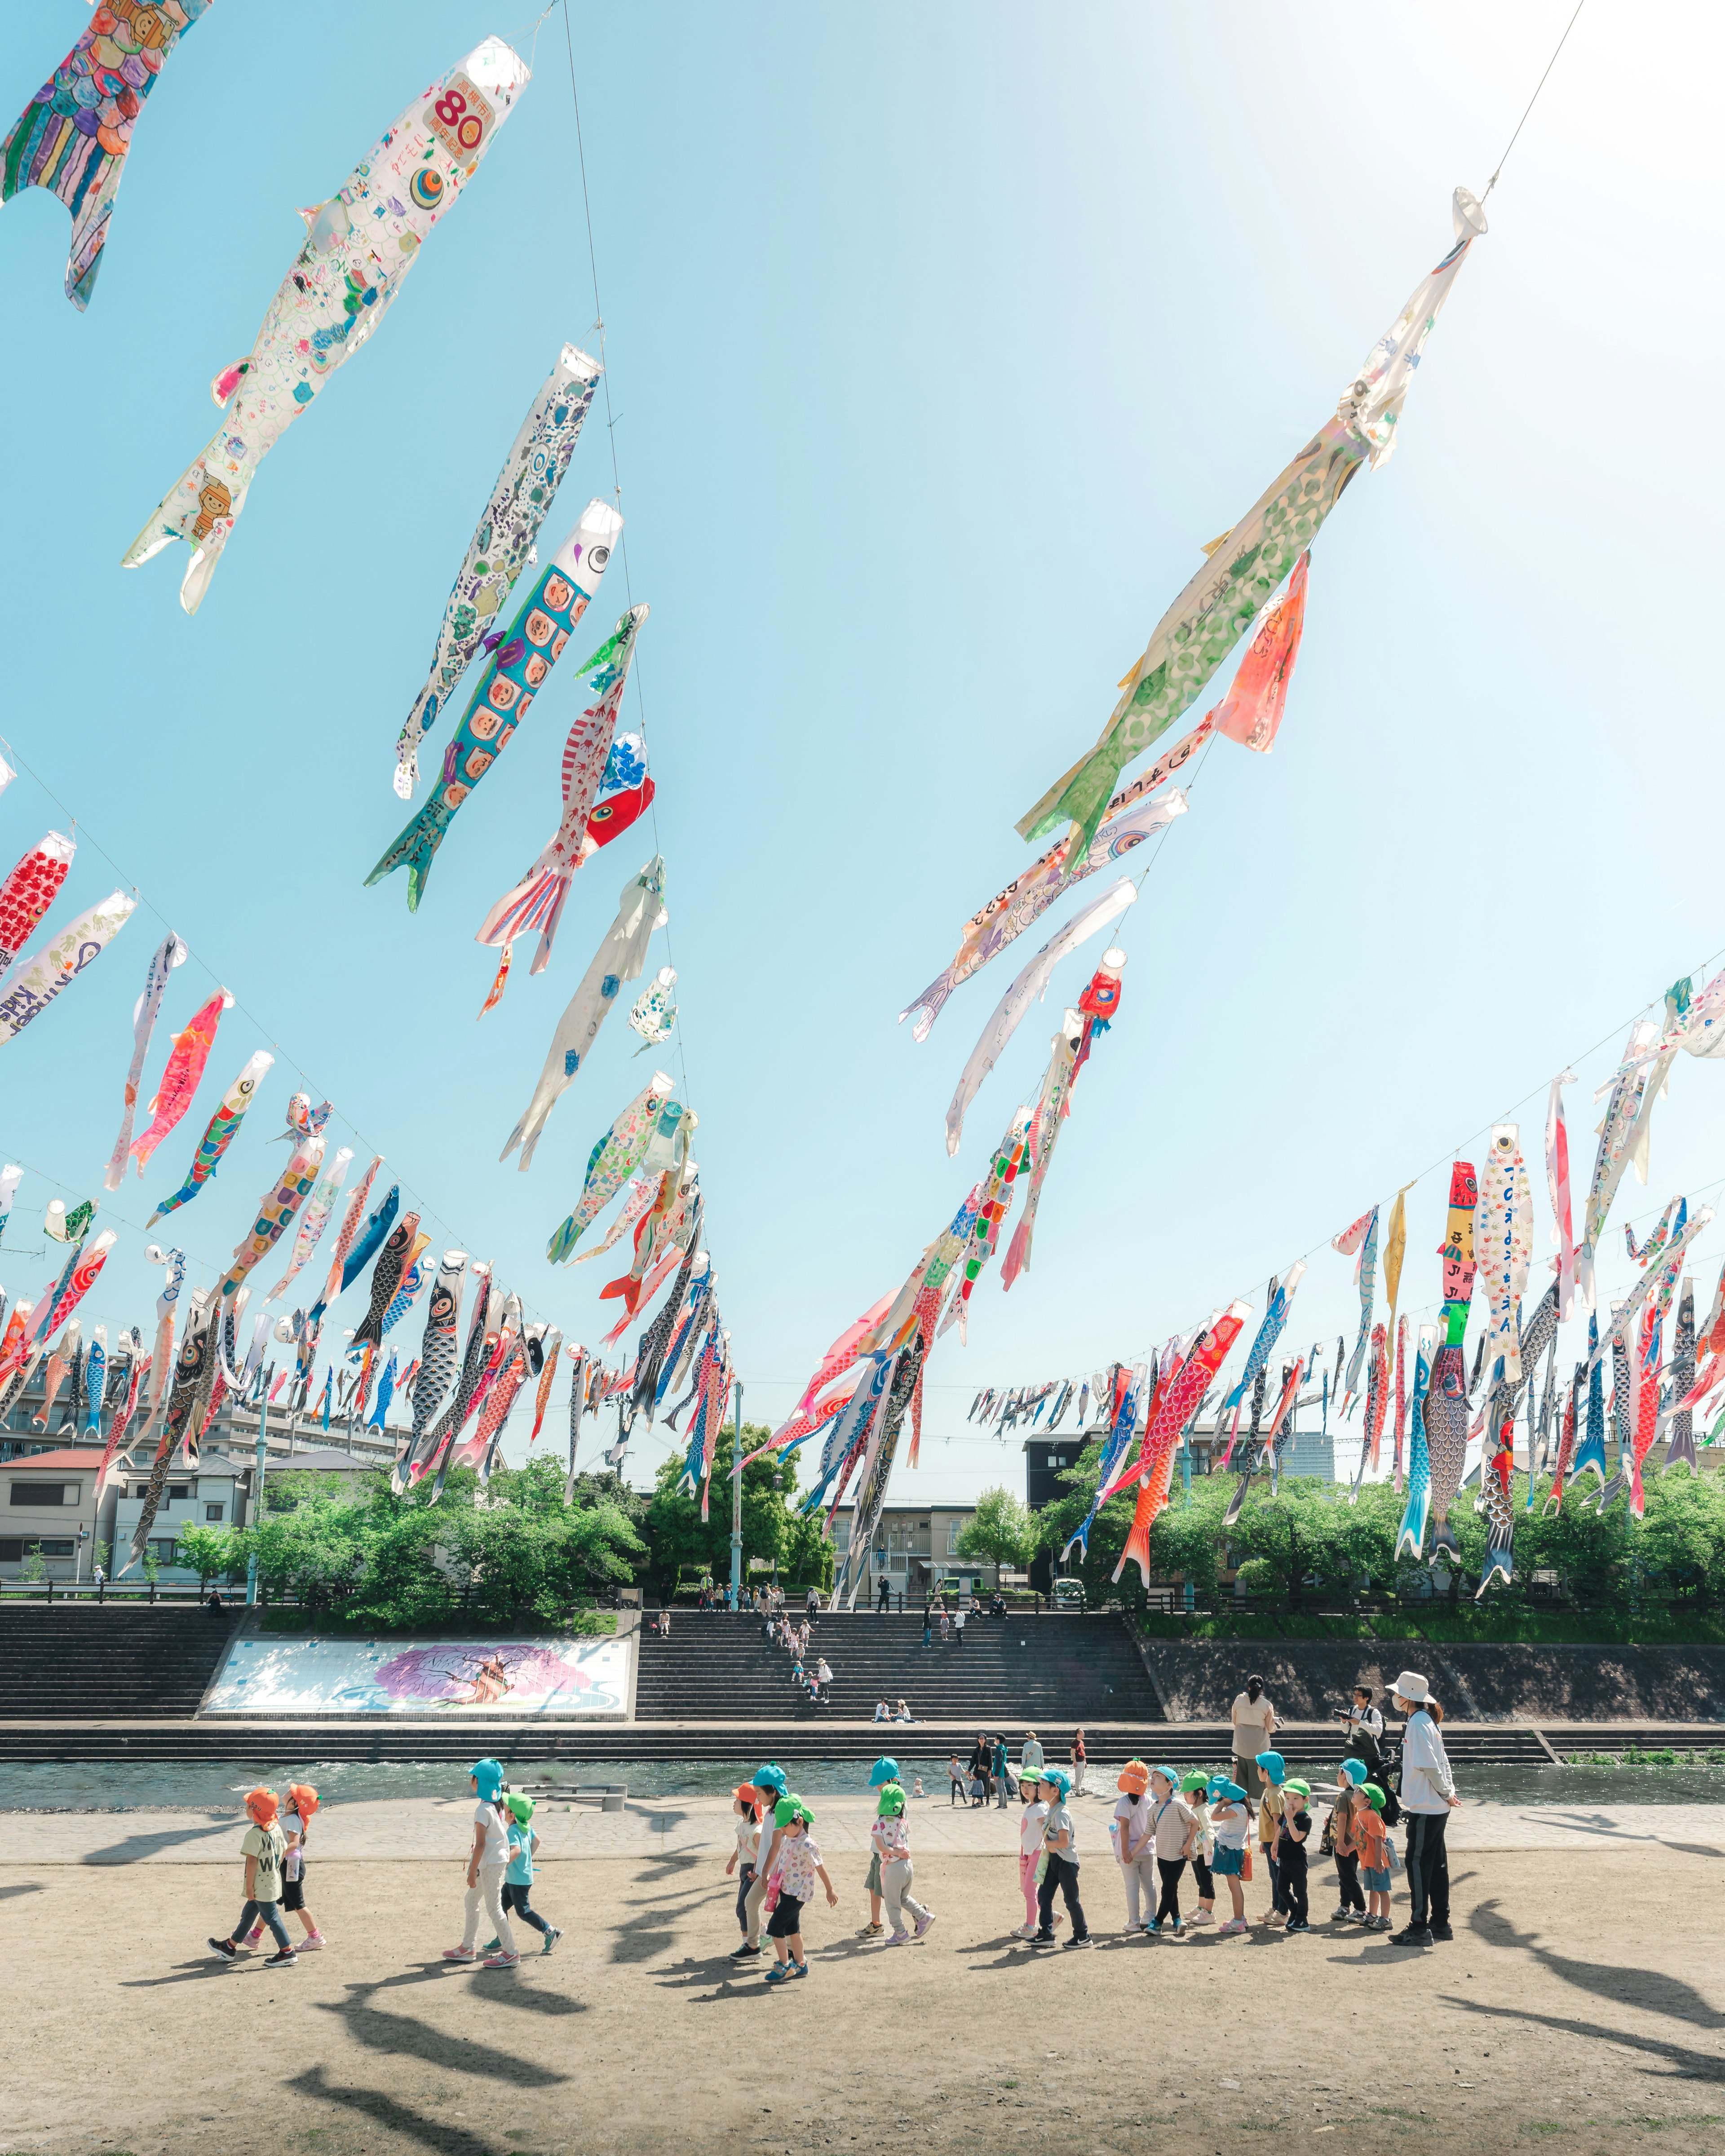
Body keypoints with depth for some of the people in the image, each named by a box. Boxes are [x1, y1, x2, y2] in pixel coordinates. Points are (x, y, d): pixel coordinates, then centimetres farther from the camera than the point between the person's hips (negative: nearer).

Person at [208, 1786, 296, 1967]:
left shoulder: (254, 1834, -22)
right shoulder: (277, 1828, 3)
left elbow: (252, 1861, -22)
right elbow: (283, 1851, 10)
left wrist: (249, 1886, -16)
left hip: (261, 1886, -9)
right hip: (273, 1881, 9)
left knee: (271, 1917, 0)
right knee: (248, 1914, 21)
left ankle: (288, 1953, 4)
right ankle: (230, 1947, 35)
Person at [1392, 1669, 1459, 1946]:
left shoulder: (1418, 1724, -17)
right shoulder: (1426, 1720, 13)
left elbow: (1429, 1765, -23)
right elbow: (1442, 1761, 16)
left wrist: (1446, 1794, -11)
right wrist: (1450, 1791, 11)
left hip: (1425, 1809, -10)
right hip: (1436, 1808, 10)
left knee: (1418, 1864, -4)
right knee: (1435, 1864, 14)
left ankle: (1420, 1928, -1)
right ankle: (1440, 1923, 22)